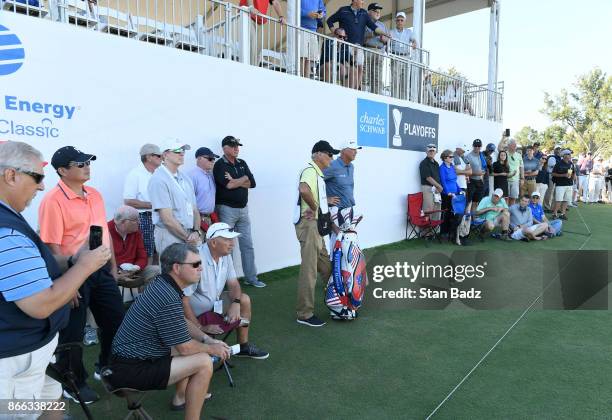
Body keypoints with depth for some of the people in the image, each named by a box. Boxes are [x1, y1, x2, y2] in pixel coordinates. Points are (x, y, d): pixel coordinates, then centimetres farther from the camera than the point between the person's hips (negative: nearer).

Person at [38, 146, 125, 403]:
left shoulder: (95, 195, 7)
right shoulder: (53, 200, -16)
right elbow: (52, 246, -19)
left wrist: (112, 265, 14)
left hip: (101, 271, 8)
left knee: (116, 321, 17)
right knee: (73, 333, 9)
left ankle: (107, 367, 42)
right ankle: (73, 383, 31)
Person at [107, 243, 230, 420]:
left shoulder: (162, 284, 2)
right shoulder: (169, 300, -27)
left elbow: (181, 323, 16)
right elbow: (185, 348, -19)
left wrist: (208, 340, 6)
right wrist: (212, 349, -2)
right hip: (129, 371, -10)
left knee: (196, 343, 20)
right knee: (204, 363, -16)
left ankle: (181, 398, 32)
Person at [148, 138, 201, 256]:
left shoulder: (185, 178, 14)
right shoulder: (159, 179, -10)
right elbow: (167, 219, -15)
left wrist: (195, 232, -3)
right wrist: (188, 238, -9)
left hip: (190, 235, 7)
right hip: (170, 235, -6)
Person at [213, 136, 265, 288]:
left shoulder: (242, 163, 12)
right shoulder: (219, 165, -6)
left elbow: (252, 183, 3)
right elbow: (228, 185, -20)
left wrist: (234, 181, -10)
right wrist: (243, 179, -4)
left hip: (243, 208, 6)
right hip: (226, 209, -6)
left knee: (247, 245, 9)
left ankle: (251, 278, 18)